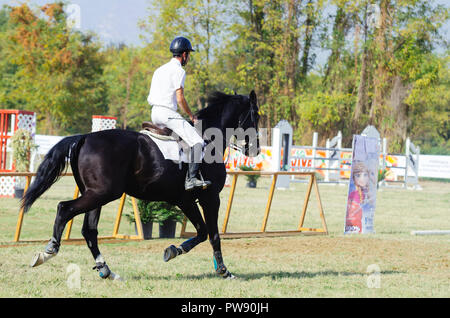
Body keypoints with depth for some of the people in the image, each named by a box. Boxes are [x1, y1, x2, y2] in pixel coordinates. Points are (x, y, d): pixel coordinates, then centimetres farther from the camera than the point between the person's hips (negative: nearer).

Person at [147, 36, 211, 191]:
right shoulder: (178, 71, -6)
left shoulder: (160, 70, 21)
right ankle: (191, 178, -29)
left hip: (154, 113, 10)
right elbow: (180, 98, -13)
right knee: (197, 142, -16)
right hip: (167, 112, -10)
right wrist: (191, 115, 1)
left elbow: (150, 98, 21)